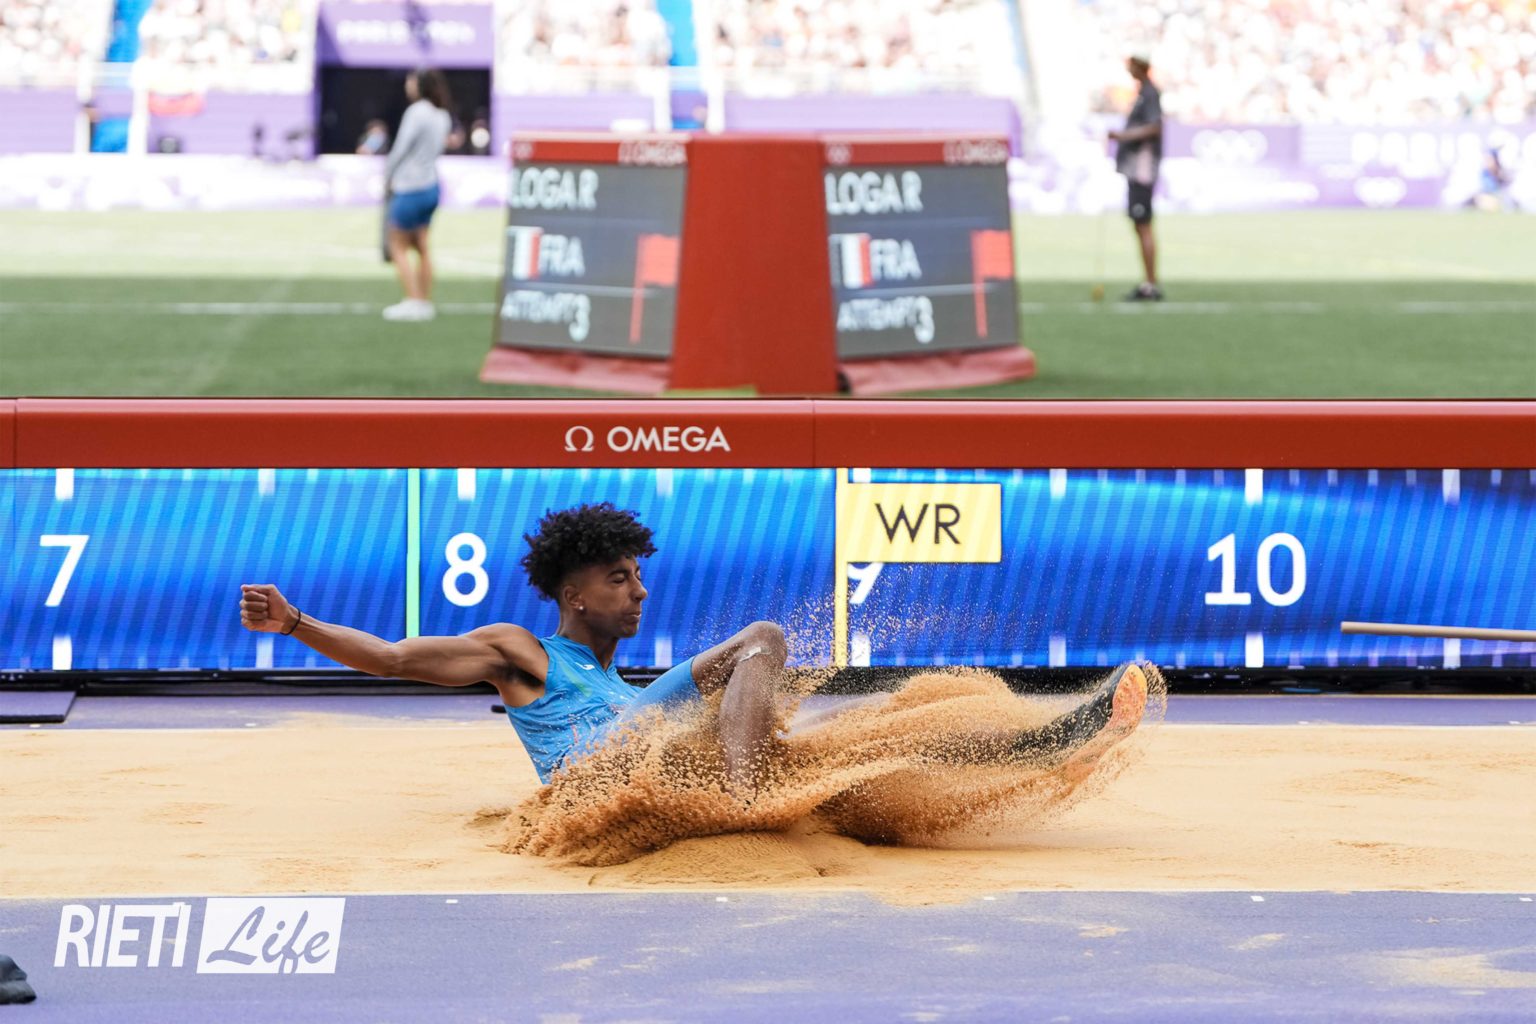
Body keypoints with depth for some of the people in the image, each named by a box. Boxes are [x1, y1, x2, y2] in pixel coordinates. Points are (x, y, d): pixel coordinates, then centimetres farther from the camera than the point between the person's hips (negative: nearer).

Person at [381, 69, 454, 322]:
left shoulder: (416, 112, -19)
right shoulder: (443, 116, 5)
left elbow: (400, 149, -16)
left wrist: (387, 176, 0)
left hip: (409, 189, -8)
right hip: (430, 185, 8)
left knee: (398, 247, 2)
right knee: (421, 247, 13)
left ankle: (413, 300, -3)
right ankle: (425, 303, 14)